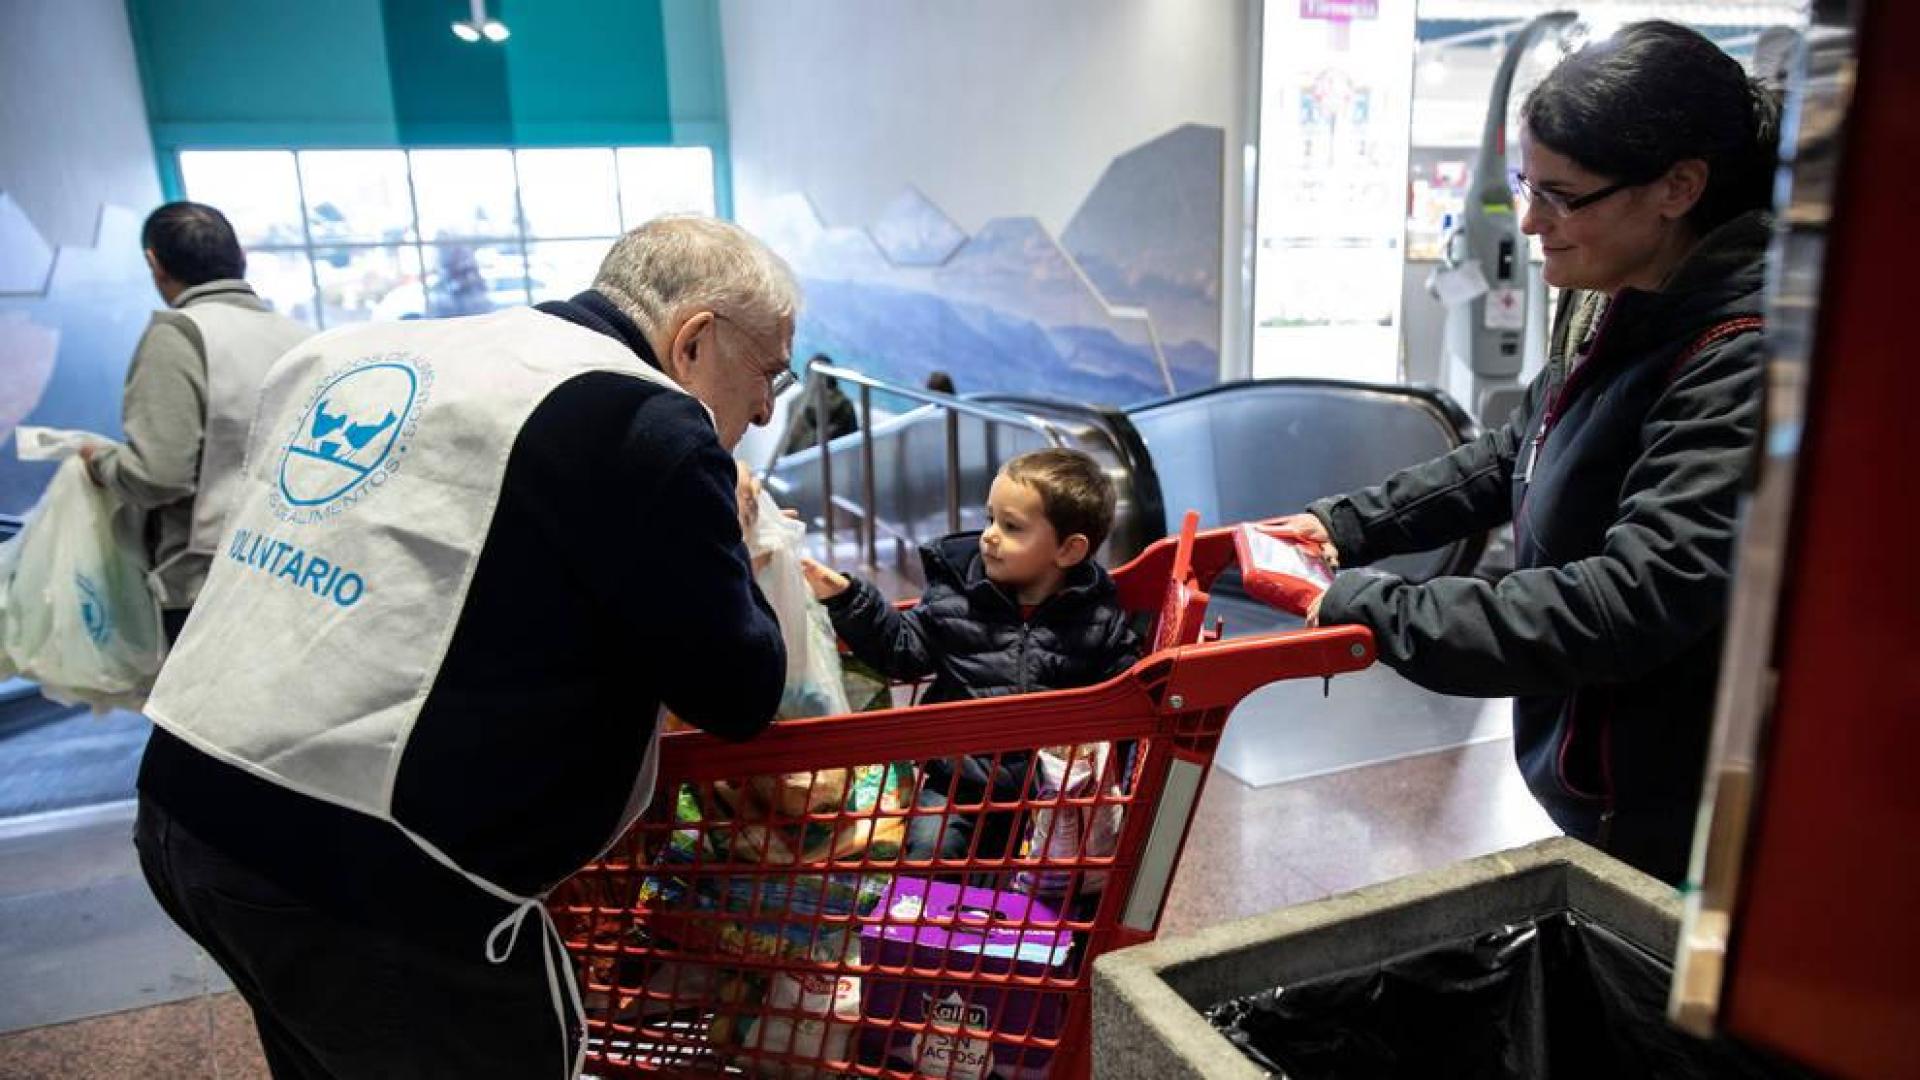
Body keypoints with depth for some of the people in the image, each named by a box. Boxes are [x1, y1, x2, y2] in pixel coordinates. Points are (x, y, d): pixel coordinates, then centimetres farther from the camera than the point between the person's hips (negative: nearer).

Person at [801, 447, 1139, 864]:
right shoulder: (956, 595, 2)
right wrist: (847, 598, -4)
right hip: (958, 778, 1)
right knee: (927, 846, -16)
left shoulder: (1098, 620, -1)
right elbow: (903, 648, 5)